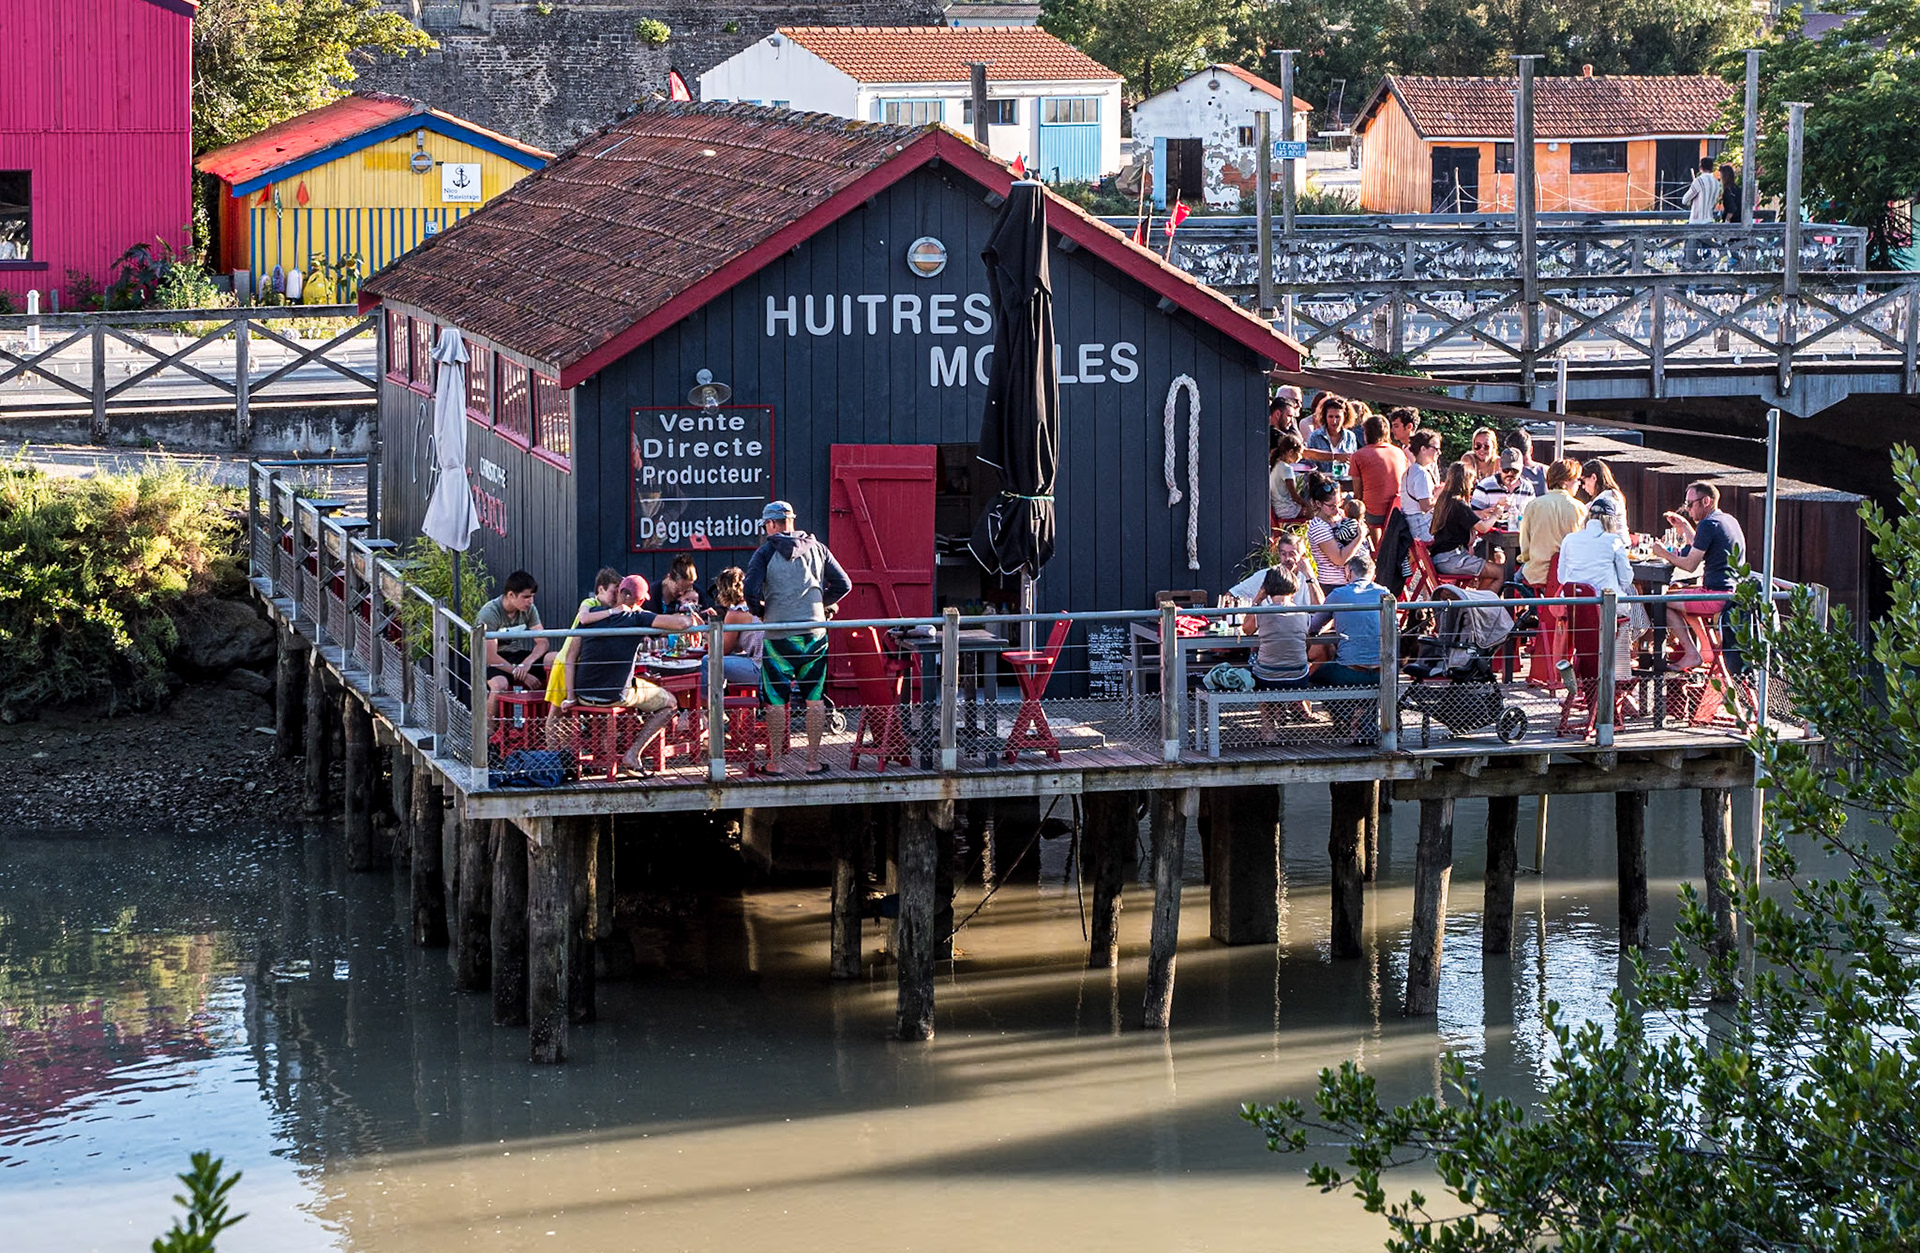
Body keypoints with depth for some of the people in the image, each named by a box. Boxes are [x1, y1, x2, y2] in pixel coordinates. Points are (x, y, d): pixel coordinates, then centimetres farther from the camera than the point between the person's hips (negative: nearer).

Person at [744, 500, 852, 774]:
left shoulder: (766, 552, -4)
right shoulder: (817, 548, 7)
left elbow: (751, 590, -15)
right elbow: (843, 584, 8)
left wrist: (761, 612, 4)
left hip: (778, 635, -3)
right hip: (815, 633, 3)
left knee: (776, 700, 4)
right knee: (814, 698, 9)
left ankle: (775, 761, 6)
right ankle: (813, 760, 11)